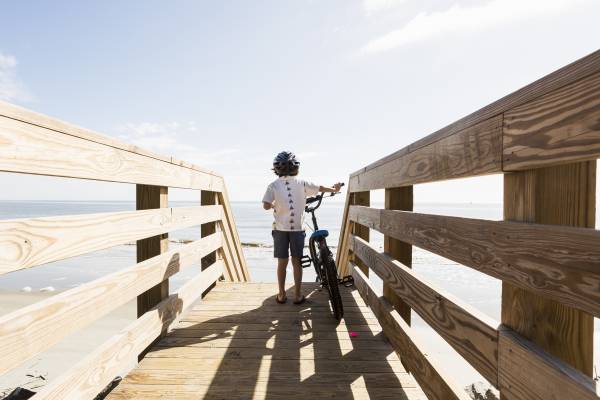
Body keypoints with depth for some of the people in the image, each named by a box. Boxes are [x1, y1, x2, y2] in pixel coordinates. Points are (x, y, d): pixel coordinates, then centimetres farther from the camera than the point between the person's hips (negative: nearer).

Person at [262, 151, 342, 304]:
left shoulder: (273, 185, -4)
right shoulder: (301, 183, -2)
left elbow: (266, 206, -14)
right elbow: (319, 188, 10)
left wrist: (274, 205, 9)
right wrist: (334, 189, 28)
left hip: (280, 229, 0)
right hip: (297, 228, 0)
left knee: (282, 262, 10)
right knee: (297, 261, 9)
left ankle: (281, 295, 19)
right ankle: (298, 295, 17)